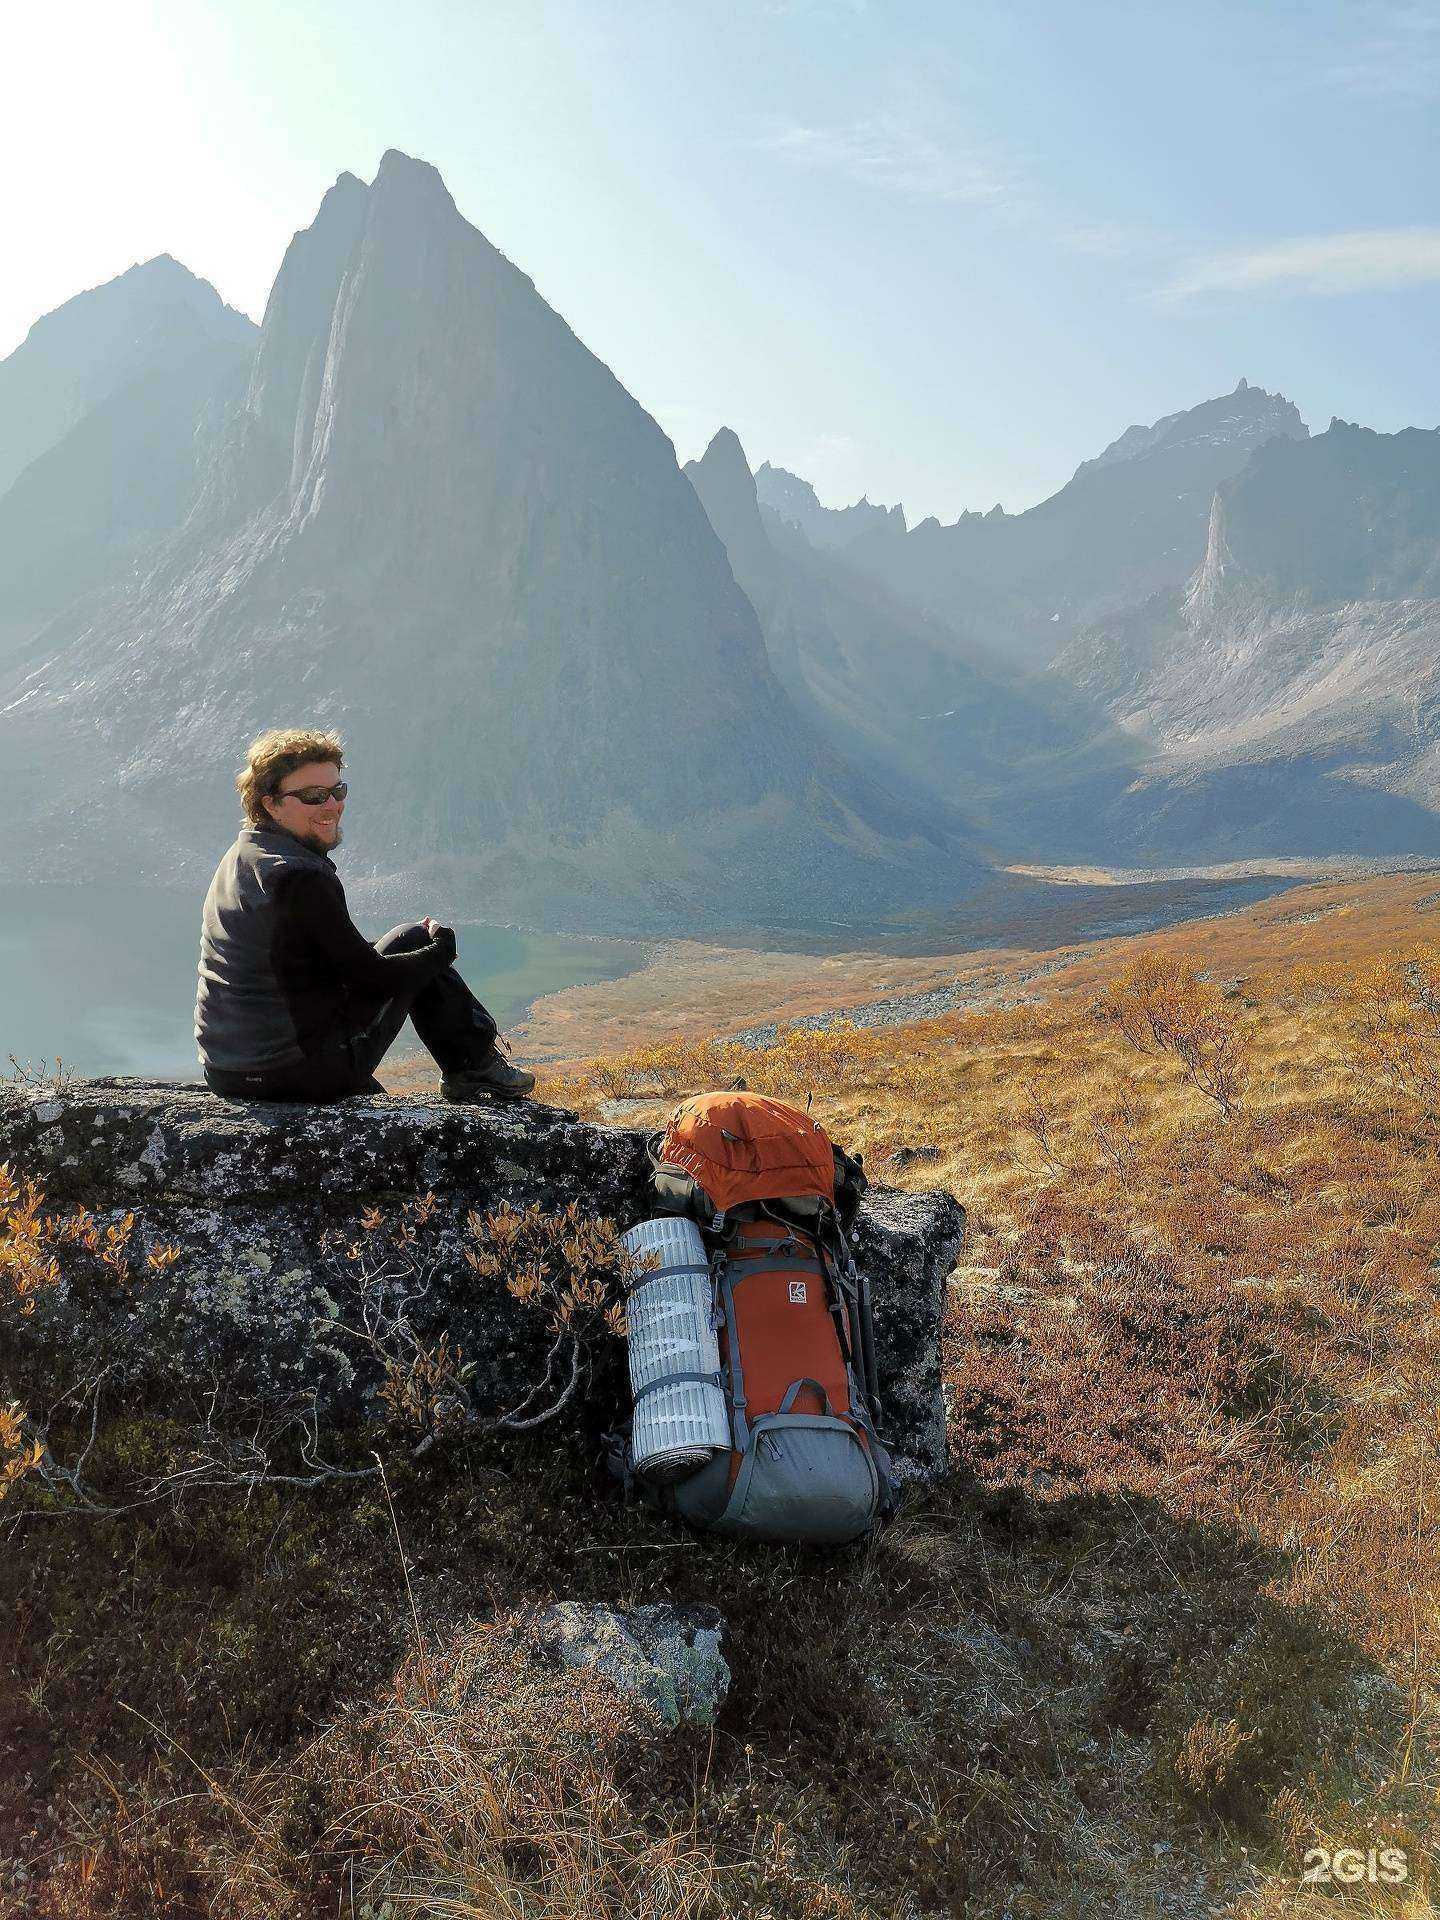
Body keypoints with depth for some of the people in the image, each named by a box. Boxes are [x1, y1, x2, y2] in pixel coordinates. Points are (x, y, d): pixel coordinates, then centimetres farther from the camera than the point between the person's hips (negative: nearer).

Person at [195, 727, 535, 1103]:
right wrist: (442, 947, 0)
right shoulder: (303, 879, -20)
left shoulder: (241, 856, 9)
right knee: (415, 939, 4)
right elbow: (372, 977, -16)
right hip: (300, 1074, -8)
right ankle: (476, 1068, 15)